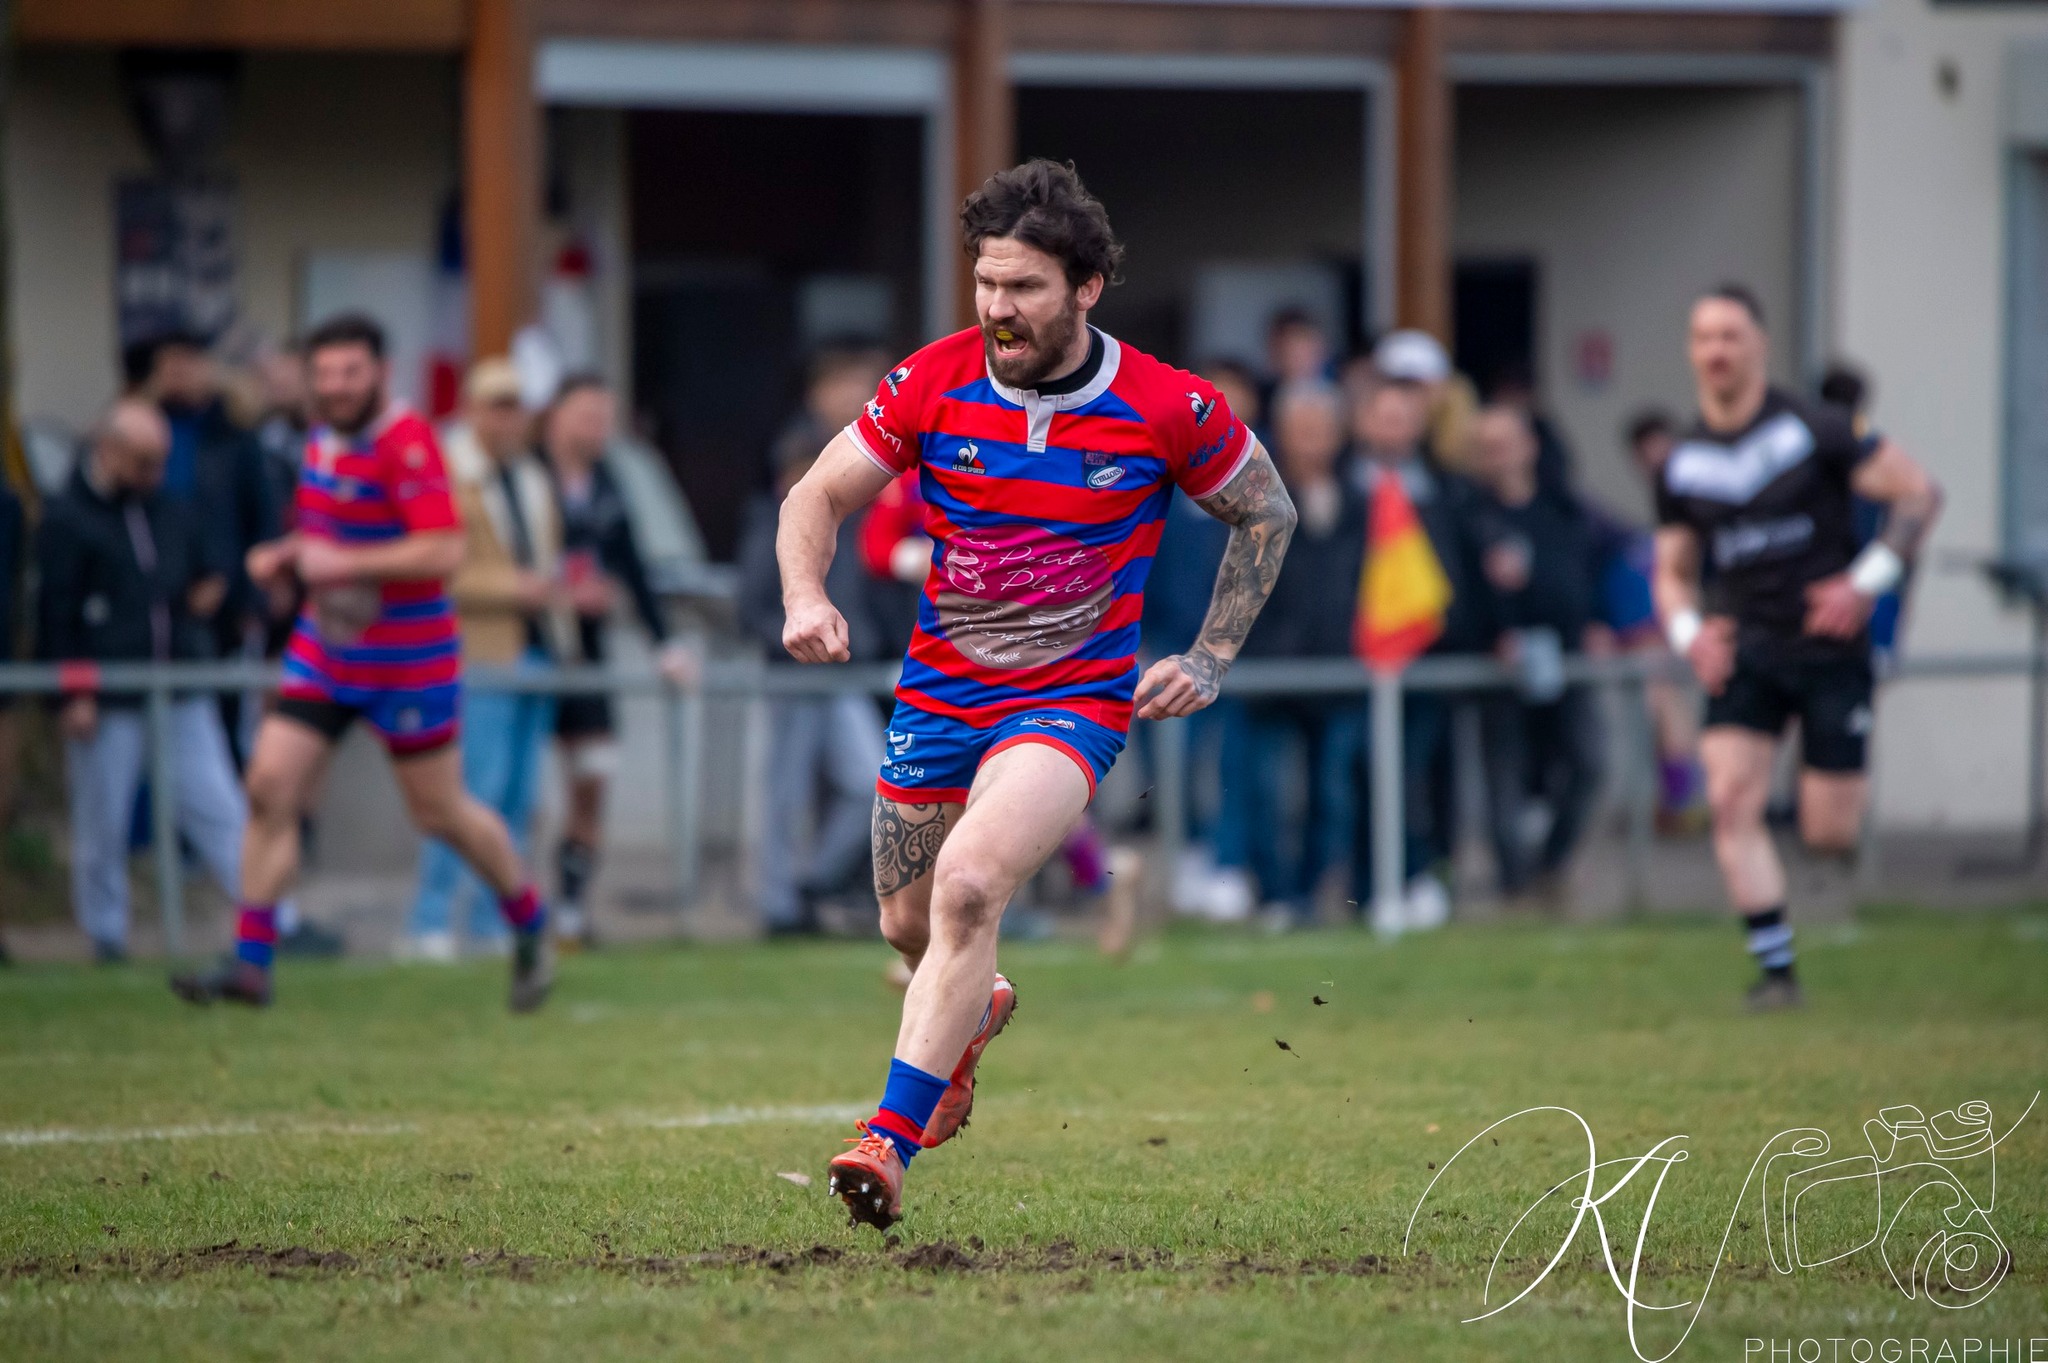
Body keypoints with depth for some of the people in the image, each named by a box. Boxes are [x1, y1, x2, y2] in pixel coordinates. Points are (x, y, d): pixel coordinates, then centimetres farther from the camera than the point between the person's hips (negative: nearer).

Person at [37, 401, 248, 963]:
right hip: (107, 702, -4)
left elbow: (206, 575, 28)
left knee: (219, 809, 0)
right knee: (102, 825, 3)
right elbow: (56, 614, -5)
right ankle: (106, 934, 16)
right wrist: (73, 693, -10)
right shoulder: (67, 519, -3)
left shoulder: (176, 514, 13)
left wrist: (210, 591, 3)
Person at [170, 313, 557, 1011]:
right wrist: (287, 555, 3)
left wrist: (343, 561, -27)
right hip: (326, 651, 7)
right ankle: (250, 964, -3)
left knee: (440, 811, 6)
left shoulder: (408, 444, -20)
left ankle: (530, 927, 30)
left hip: (407, 659, -7)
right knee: (270, 788, -5)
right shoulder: (324, 439, 6)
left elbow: (444, 551, -28)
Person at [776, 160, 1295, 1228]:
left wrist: (1209, 661, -3)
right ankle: (974, 1012, 53)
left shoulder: (1165, 409, -13)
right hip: (939, 688, 4)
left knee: (968, 887, -27)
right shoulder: (933, 383, -8)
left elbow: (1267, 514, 4)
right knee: (909, 924, 15)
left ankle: (891, 1138, -23)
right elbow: (818, 496, 2)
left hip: (1074, 699, -4)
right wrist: (805, 598, -19)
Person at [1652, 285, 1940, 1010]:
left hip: (1828, 645, -3)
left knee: (1828, 834, -5)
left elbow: (1920, 493, -5)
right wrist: (1691, 632, -4)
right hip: (1742, 650, 3)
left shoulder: (1812, 429, -7)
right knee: (1731, 801, -16)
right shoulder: (1682, 465, 6)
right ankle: (1775, 968, -9)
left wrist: (1867, 581, -14)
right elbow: (1673, 573, 17)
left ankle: (1837, 787, 33)